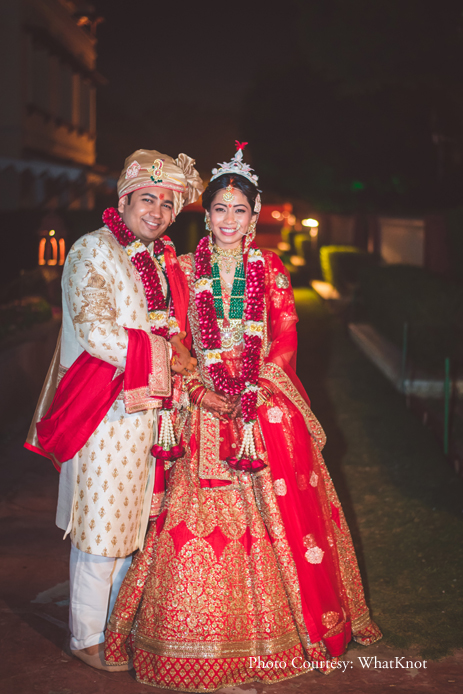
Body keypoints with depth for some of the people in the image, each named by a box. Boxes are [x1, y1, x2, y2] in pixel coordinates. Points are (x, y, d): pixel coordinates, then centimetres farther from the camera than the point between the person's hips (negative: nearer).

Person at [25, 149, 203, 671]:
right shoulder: (93, 251, -8)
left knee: (130, 521, 15)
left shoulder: (163, 260, 15)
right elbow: (96, 332, -20)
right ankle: (86, 637, 16)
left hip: (148, 410, 7)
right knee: (101, 526, 1)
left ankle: (112, 624, 30)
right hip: (107, 410, -7)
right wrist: (167, 357, -16)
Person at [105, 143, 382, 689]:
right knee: (199, 517, -4)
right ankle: (203, 641, 8)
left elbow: (286, 339, 0)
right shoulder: (185, 268, 5)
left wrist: (250, 396, -11)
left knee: (282, 514, 3)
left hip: (267, 404, 1)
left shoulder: (269, 268, 6)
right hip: (204, 405, 0)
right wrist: (200, 392, -12)